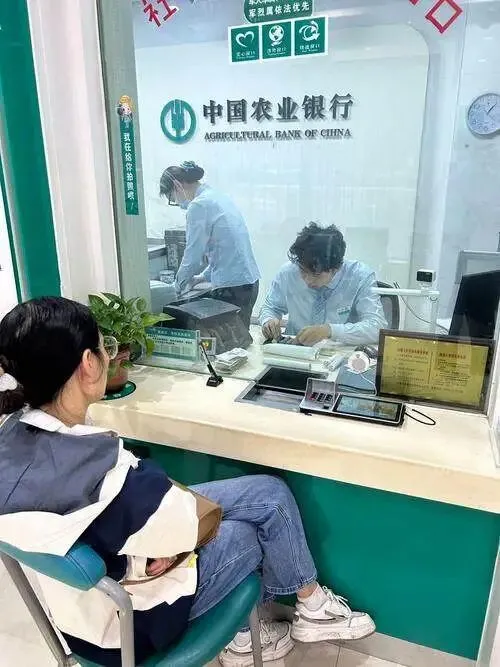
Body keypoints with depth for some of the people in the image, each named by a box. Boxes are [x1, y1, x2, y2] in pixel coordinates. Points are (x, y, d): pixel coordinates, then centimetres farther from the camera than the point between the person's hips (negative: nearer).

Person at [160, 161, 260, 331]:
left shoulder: (198, 206, -12)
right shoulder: (218, 196, 15)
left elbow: (193, 256, -11)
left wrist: (180, 284, 6)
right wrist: (204, 276, 22)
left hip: (232, 287, -9)